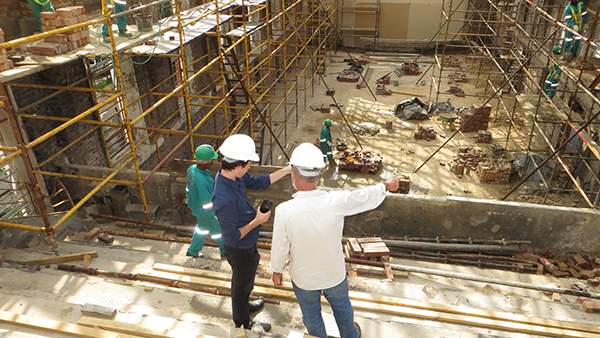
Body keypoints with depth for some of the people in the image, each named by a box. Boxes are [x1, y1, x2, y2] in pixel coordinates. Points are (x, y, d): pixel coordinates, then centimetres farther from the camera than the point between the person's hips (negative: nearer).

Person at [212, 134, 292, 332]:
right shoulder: (225, 200, -41)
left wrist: (286, 170, -2)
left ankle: (244, 305, 61)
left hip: (246, 245, 8)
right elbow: (232, 237, -31)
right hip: (241, 251, -8)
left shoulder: (231, 175, -14)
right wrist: (256, 221, -24)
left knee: (244, 281, 33)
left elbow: (257, 183, 1)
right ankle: (243, 323, 46)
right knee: (242, 285, 19)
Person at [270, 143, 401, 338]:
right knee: (341, 306, 31)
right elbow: (368, 197, -10)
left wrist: (277, 271, 4)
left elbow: (280, 248, -17)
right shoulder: (337, 202, -29)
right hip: (334, 274, 2)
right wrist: (387, 186, 12)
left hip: (303, 277, -1)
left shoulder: (284, 211, -31)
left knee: (311, 314, 27)